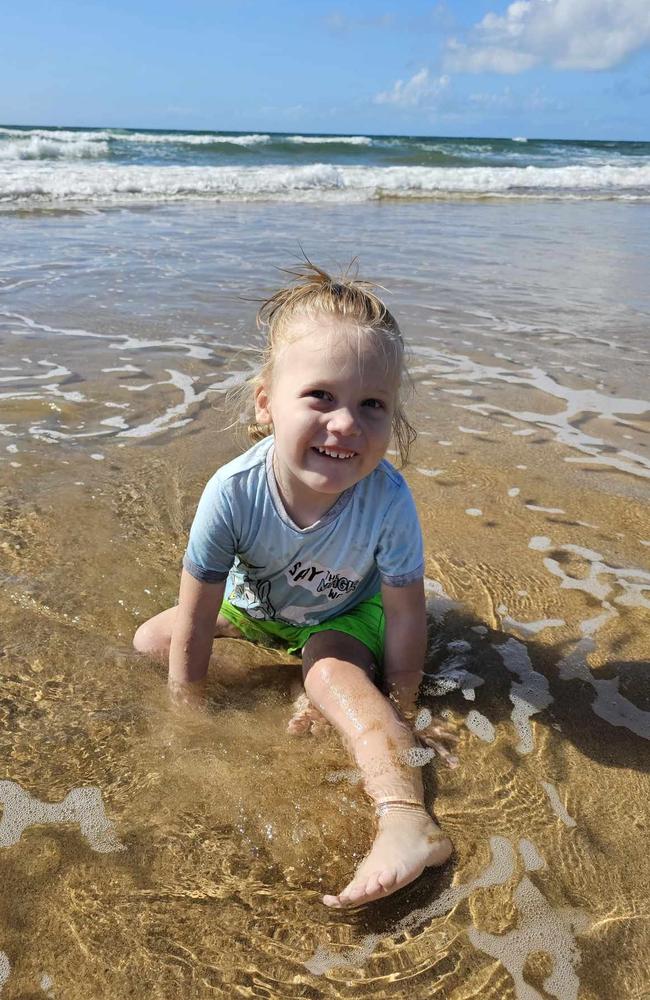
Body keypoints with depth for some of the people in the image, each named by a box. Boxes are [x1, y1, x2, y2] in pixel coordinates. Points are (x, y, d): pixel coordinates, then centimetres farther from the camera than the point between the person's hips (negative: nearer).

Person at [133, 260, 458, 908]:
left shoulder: (387, 500, -38)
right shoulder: (233, 492, -36)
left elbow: (405, 616, -22)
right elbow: (194, 623, -24)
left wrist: (399, 717, -13)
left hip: (345, 615, -3)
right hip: (255, 601, 3)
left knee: (335, 677, -32)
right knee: (146, 644, 1)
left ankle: (407, 819, -35)